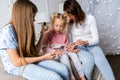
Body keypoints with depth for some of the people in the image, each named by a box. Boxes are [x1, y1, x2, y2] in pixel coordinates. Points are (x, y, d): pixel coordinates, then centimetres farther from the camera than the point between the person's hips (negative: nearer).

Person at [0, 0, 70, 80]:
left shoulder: (25, 29, 8)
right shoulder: (7, 31, -18)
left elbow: (34, 51, 9)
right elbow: (17, 62, -21)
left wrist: (43, 34, 9)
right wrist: (43, 57, -17)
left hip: (30, 60, 7)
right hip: (16, 67, -7)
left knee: (64, 69, -13)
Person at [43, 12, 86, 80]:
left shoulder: (64, 35, 9)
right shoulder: (49, 34, -8)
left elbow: (66, 46, 14)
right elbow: (44, 48, -13)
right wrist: (55, 51, -27)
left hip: (62, 51, 5)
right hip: (53, 53, -5)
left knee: (73, 54, -21)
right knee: (64, 56, -33)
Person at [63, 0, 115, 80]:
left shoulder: (90, 18, -5)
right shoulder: (68, 24, 1)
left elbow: (96, 39, -7)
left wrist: (85, 42, -28)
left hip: (91, 45, 0)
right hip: (78, 48, 0)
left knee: (101, 60, -34)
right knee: (88, 60, -37)